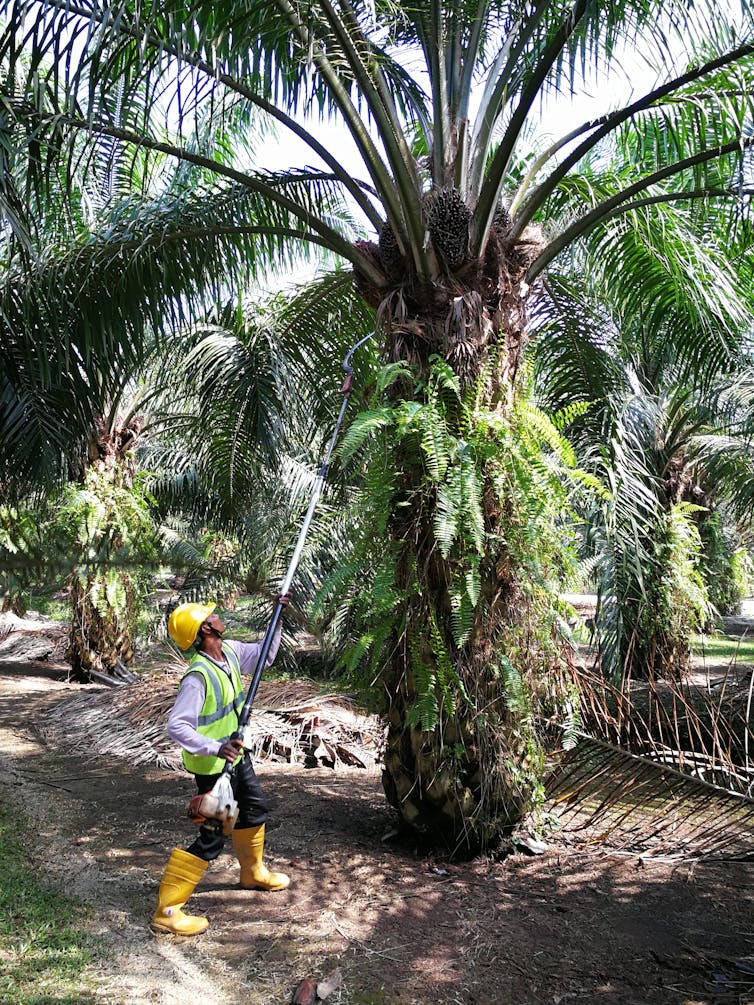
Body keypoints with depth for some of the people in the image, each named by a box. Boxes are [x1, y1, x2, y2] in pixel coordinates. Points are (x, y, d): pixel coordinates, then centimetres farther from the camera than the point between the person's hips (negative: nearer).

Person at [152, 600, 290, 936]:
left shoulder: (231, 652, -4)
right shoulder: (198, 676, -30)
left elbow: (265, 654, 13)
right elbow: (176, 725, -34)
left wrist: (277, 618, 3)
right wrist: (215, 748, -42)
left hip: (236, 755, 9)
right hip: (213, 767, -9)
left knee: (254, 810, 25)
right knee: (211, 837, -3)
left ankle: (253, 872, 50)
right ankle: (167, 911, 7)